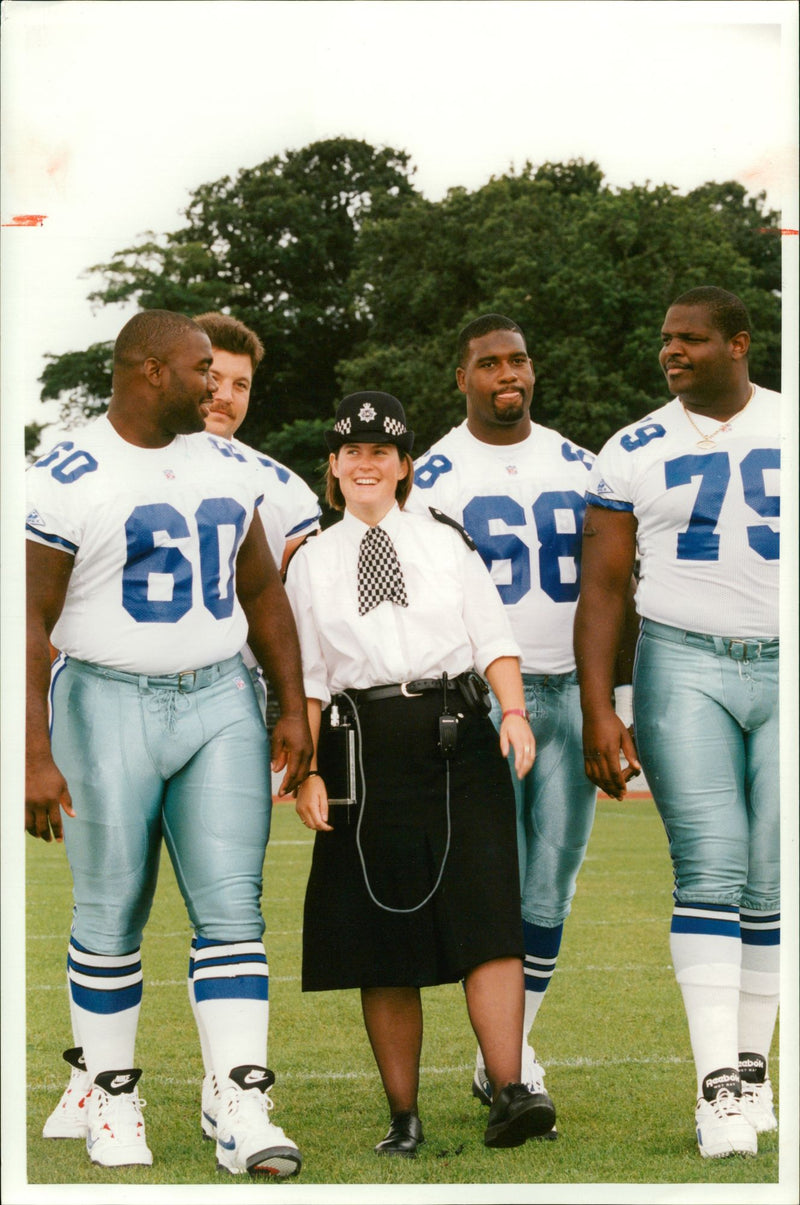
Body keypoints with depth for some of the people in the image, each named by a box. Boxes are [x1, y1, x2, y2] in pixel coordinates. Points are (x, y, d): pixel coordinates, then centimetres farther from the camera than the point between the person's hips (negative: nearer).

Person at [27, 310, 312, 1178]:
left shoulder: (227, 471, 10)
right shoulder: (67, 481, -9)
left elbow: (262, 594, 18)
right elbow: (30, 624, -10)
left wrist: (294, 707, 11)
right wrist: (35, 755, -16)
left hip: (219, 701, 5)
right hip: (109, 705, -4)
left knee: (232, 909, -3)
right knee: (111, 917, 4)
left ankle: (242, 1112, -3)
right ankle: (104, 1094, 21)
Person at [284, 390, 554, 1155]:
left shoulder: (445, 544, 13)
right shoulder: (311, 564, 13)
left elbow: (493, 637, 7)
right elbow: (305, 676, 9)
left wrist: (513, 711, -10)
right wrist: (308, 770, -2)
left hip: (458, 745, 0)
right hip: (366, 752, 0)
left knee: (488, 916, -13)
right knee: (381, 940, 0)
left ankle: (509, 1094, -17)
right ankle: (403, 1118, 7)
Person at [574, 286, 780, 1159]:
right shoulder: (633, 454, 3)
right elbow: (602, 589, 1)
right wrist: (598, 713, -7)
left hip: (782, 664, 1)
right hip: (685, 668, -1)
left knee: (772, 879, 2)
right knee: (711, 869, -11)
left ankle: (750, 1067, 14)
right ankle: (717, 1085, -11)